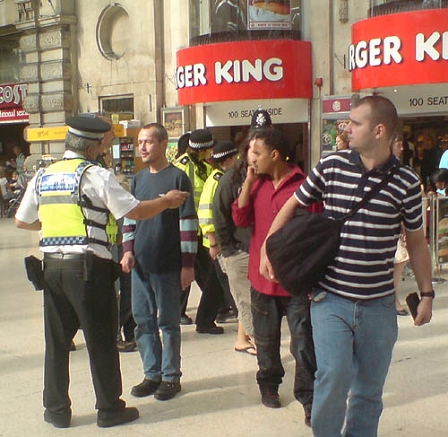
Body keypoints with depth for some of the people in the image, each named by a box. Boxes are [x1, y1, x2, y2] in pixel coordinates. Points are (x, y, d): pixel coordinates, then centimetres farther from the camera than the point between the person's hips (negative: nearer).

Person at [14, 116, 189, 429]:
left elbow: (22, 221, 17)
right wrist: (167, 201, 6)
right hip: (88, 265, -5)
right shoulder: (96, 175, -7)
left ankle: (56, 410, 23)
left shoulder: (42, 176, 10)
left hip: (52, 265, 6)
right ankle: (110, 409, 17)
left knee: (57, 340, 14)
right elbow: (135, 212, -10)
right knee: (101, 341, 6)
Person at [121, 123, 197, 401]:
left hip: (168, 266, -6)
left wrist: (188, 264, -12)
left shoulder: (177, 177, -7)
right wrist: (128, 250, 3)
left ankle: (171, 377, 16)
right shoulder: (138, 179, 11)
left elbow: (188, 222, -10)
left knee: (169, 323, 4)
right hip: (140, 264, 6)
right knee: (143, 321, 11)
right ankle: (152, 374, 23)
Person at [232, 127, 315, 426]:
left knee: (304, 344, 0)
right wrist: (249, 181, -5)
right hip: (262, 277, 5)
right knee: (266, 340, 19)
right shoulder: (257, 183, 7)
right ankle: (269, 384, 37)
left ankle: (308, 397, 12)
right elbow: (240, 219, 0)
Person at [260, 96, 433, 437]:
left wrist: (427, 293, 6)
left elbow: (416, 242, 7)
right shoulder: (330, 166, -3)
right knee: (333, 377, -8)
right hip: (331, 300, -1)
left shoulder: (406, 182, -4)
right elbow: (292, 206, 10)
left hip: (379, 305, 1)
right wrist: (267, 249, 3)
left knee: (370, 389, 13)